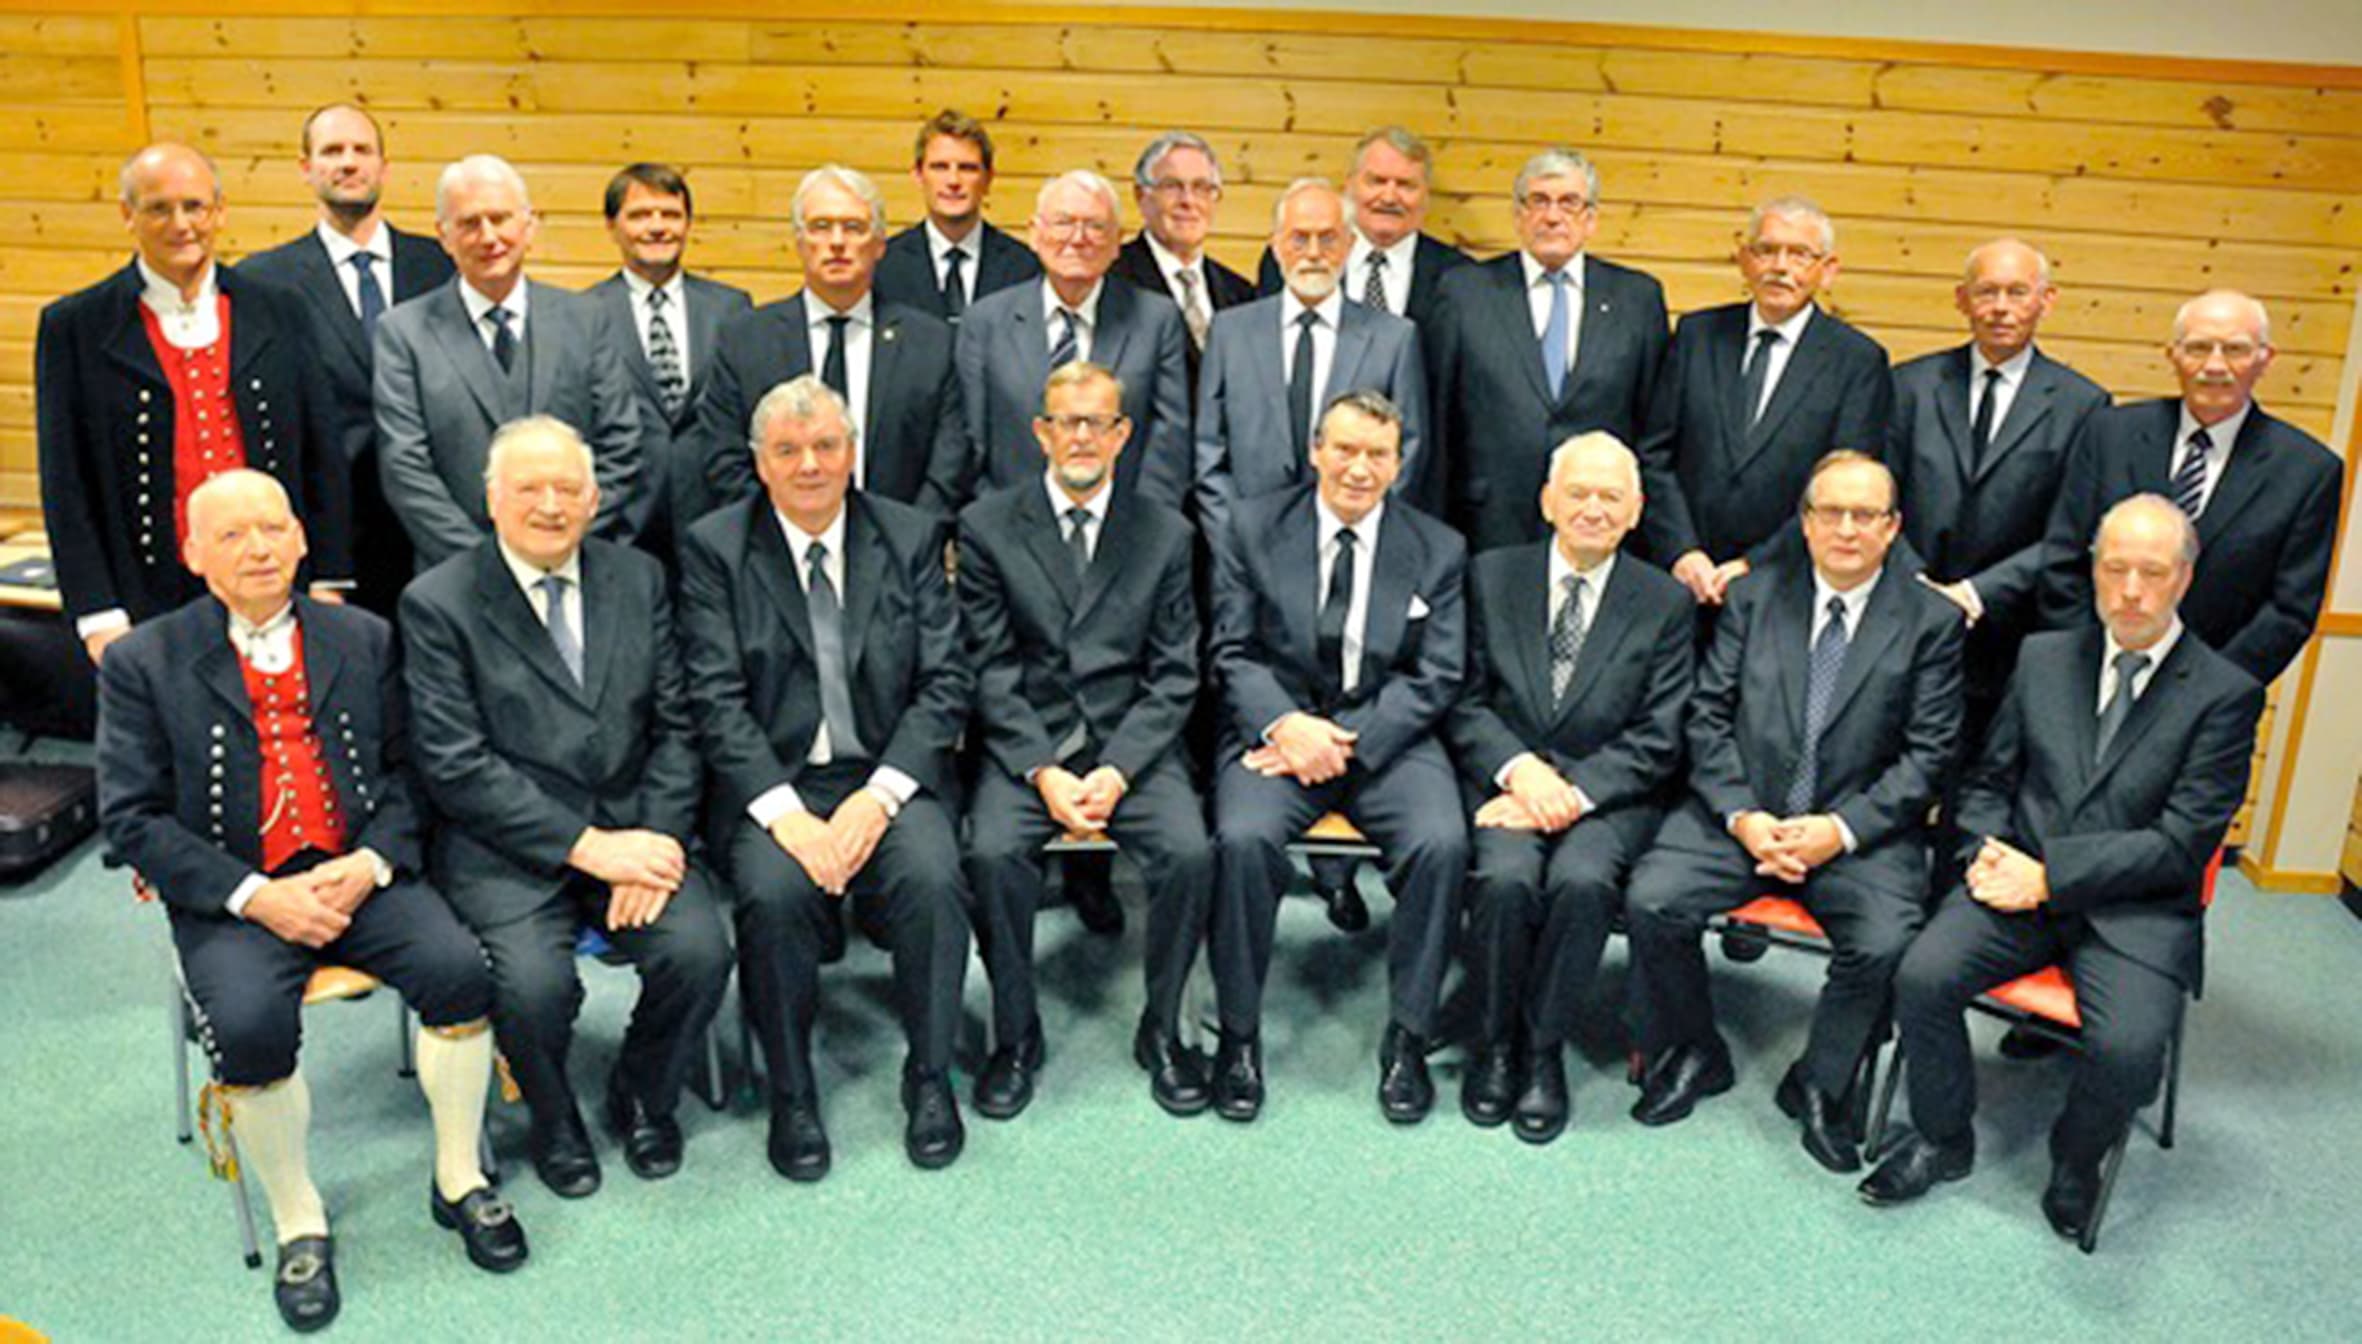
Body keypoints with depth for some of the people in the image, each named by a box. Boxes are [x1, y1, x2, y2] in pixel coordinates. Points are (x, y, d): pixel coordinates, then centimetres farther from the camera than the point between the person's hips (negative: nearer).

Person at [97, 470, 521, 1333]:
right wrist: (254, 896, -14)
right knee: (249, 1027, -30)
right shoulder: (144, 663, 3)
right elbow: (131, 817, -2)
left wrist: (371, 861, -10)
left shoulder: (363, 640, 10)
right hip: (233, 897, -2)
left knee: (459, 967, -24)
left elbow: (407, 770, 9)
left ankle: (459, 1180, -2)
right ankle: (298, 1223, -4)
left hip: (358, 874, 2)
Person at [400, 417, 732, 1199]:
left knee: (700, 952, -20)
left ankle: (642, 1098, 12)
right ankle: (553, 1122, 8)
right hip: (505, 845, -3)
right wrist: (587, 846, -17)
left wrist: (654, 841, -9)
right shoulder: (437, 603, -3)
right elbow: (455, 766, -10)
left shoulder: (638, 578, 10)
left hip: (630, 828, 3)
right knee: (534, 982, -27)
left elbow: (675, 725, 7)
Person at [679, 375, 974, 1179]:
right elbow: (717, 700, -6)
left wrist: (877, 797, -13)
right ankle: (791, 1095, -4)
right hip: (769, 780, -1)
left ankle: (929, 1077, -2)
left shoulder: (911, 537, 6)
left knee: (932, 878, -26)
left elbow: (945, 684, 0)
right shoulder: (715, 549, 2)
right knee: (773, 892, -29)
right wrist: (786, 814, -19)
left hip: (889, 775, 1)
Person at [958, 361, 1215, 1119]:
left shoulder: (1166, 535, 8)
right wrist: (1044, 772, -13)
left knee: (1190, 853, -24)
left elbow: (1174, 677, 4)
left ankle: (1162, 1027, 0)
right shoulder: (988, 527, 5)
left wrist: (1118, 770, -11)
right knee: (993, 853, -27)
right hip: (1024, 743, 0)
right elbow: (989, 669, -1)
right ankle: (1016, 1035, -4)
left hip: (1132, 742, 1)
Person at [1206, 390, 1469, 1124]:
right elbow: (1234, 652, 2)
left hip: (1387, 737, 1)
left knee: (1442, 843, -26)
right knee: (1243, 837, -29)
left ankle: (1407, 1037, -7)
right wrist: (1286, 725, -17)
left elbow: (1435, 676, 1)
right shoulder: (1253, 526, 6)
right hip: (1275, 726, 0)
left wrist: (1345, 739, -13)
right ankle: (1239, 1035, -10)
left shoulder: (1438, 548, 7)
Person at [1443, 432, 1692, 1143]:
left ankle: (1543, 1050, -9)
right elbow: (1465, 702, 3)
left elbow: (1658, 737, -1)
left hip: (1608, 793, 0)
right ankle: (1495, 1045, -6)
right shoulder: (1491, 576, 8)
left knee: (1582, 880, -31)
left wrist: (1573, 790, -15)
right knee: (1505, 876, -29)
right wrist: (1519, 768, -15)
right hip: (1503, 781, 1)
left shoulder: (1665, 602, 6)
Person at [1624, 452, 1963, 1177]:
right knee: (1652, 899, -21)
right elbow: (1708, 717, 5)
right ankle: (1691, 1056, 5)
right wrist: (1741, 817, -10)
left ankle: (1819, 1087, 1)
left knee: (1885, 941, -27)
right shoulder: (1753, 599, 9)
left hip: (1863, 828, -1)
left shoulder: (1931, 621, 4)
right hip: (1742, 812, 2)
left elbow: (1929, 753, -1)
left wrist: (1843, 829, -14)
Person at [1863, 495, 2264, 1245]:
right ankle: (1943, 1139, 5)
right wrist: (1990, 850, -6)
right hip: (2023, 879, 3)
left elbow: (2181, 843, -8)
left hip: (2137, 908, -3)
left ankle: (2075, 1159, 7)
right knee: (1921, 977, -22)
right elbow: (1988, 781, 16)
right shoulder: (2044, 657, 10)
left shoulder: (2226, 694, -2)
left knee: (2128, 1048, -28)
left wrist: (2048, 872, -16)